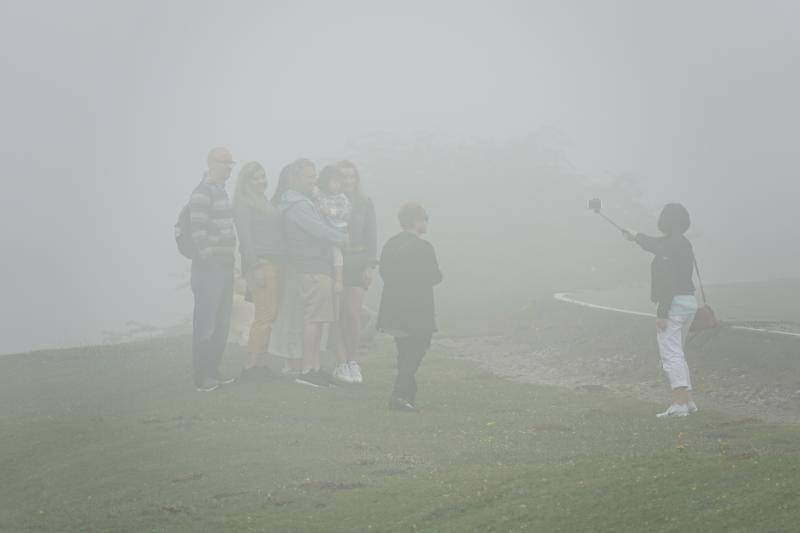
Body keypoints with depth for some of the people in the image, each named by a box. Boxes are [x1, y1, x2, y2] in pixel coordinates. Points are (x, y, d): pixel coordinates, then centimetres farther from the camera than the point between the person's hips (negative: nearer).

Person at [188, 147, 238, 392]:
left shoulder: (221, 191, 16)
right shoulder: (203, 193, -13)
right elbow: (197, 229, -19)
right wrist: (208, 256, -19)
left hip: (224, 266, 9)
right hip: (209, 268, -9)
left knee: (222, 323, 13)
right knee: (206, 323, -5)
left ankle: (213, 370, 21)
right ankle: (201, 375, -1)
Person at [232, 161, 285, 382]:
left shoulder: (266, 204, 22)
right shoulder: (243, 205, -4)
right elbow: (245, 238, -12)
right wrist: (255, 266, -19)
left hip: (275, 264, 8)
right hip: (260, 264, -8)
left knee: (269, 315, 7)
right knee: (265, 314, -12)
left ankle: (260, 362, 10)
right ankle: (250, 365, -10)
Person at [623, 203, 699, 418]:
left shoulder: (668, 245, -15)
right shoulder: (683, 243, 14)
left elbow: (668, 281, -21)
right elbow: (655, 244, 35)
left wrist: (662, 313, -22)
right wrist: (636, 236, 49)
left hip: (674, 303, -10)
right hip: (689, 301, 10)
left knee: (670, 354, -12)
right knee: (677, 353, 18)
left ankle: (679, 403, -20)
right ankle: (688, 400, 17)